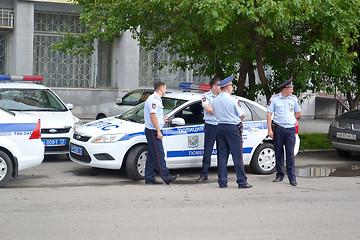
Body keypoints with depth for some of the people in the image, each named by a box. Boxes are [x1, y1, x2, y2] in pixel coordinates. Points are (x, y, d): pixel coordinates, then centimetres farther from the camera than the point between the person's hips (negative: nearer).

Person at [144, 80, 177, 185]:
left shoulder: (157, 99, 19)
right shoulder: (153, 99, -15)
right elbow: (152, 116, -22)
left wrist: (162, 119, 26)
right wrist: (158, 131, -22)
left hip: (155, 131, 11)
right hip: (153, 131, -11)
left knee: (152, 156, 10)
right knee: (159, 155, -9)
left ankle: (149, 178, 13)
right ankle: (166, 178, -10)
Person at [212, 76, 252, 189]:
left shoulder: (215, 100, 8)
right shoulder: (232, 100, -10)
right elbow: (242, 115, -5)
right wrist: (238, 120, 14)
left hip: (220, 127, 6)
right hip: (233, 128, -6)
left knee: (222, 155, 8)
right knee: (237, 155, -4)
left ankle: (222, 181, 7)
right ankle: (241, 181, -3)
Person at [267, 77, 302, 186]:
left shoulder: (294, 99, 9)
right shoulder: (274, 99, 0)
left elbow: (298, 113, 19)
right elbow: (269, 114, -1)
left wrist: (289, 118, 9)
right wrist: (269, 129, -7)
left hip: (290, 129, 1)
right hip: (278, 129, -1)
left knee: (290, 154, -4)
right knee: (278, 153, 4)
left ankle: (292, 177, -3)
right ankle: (279, 175, 16)